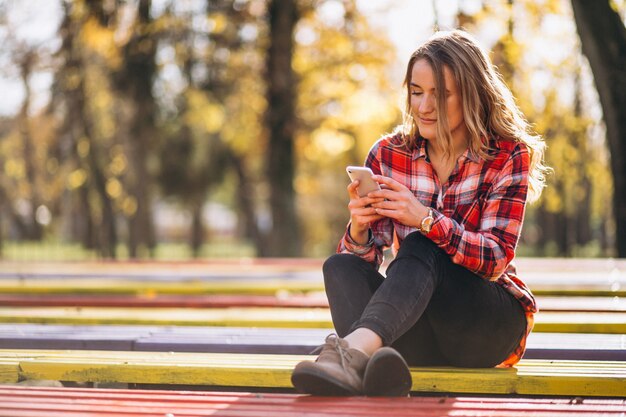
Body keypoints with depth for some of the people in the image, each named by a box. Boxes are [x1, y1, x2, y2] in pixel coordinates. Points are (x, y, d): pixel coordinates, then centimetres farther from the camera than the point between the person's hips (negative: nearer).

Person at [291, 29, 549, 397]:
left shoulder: (508, 156, -4)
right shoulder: (388, 154, 4)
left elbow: (496, 259, -15)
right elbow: (366, 256, -1)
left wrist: (426, 219, -31)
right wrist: (359, 230, -26)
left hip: (492, 323, -3)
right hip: (419, 329, 3)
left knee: (419, 247, -31)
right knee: (341, 266, -26)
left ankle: (352, 349, -57)